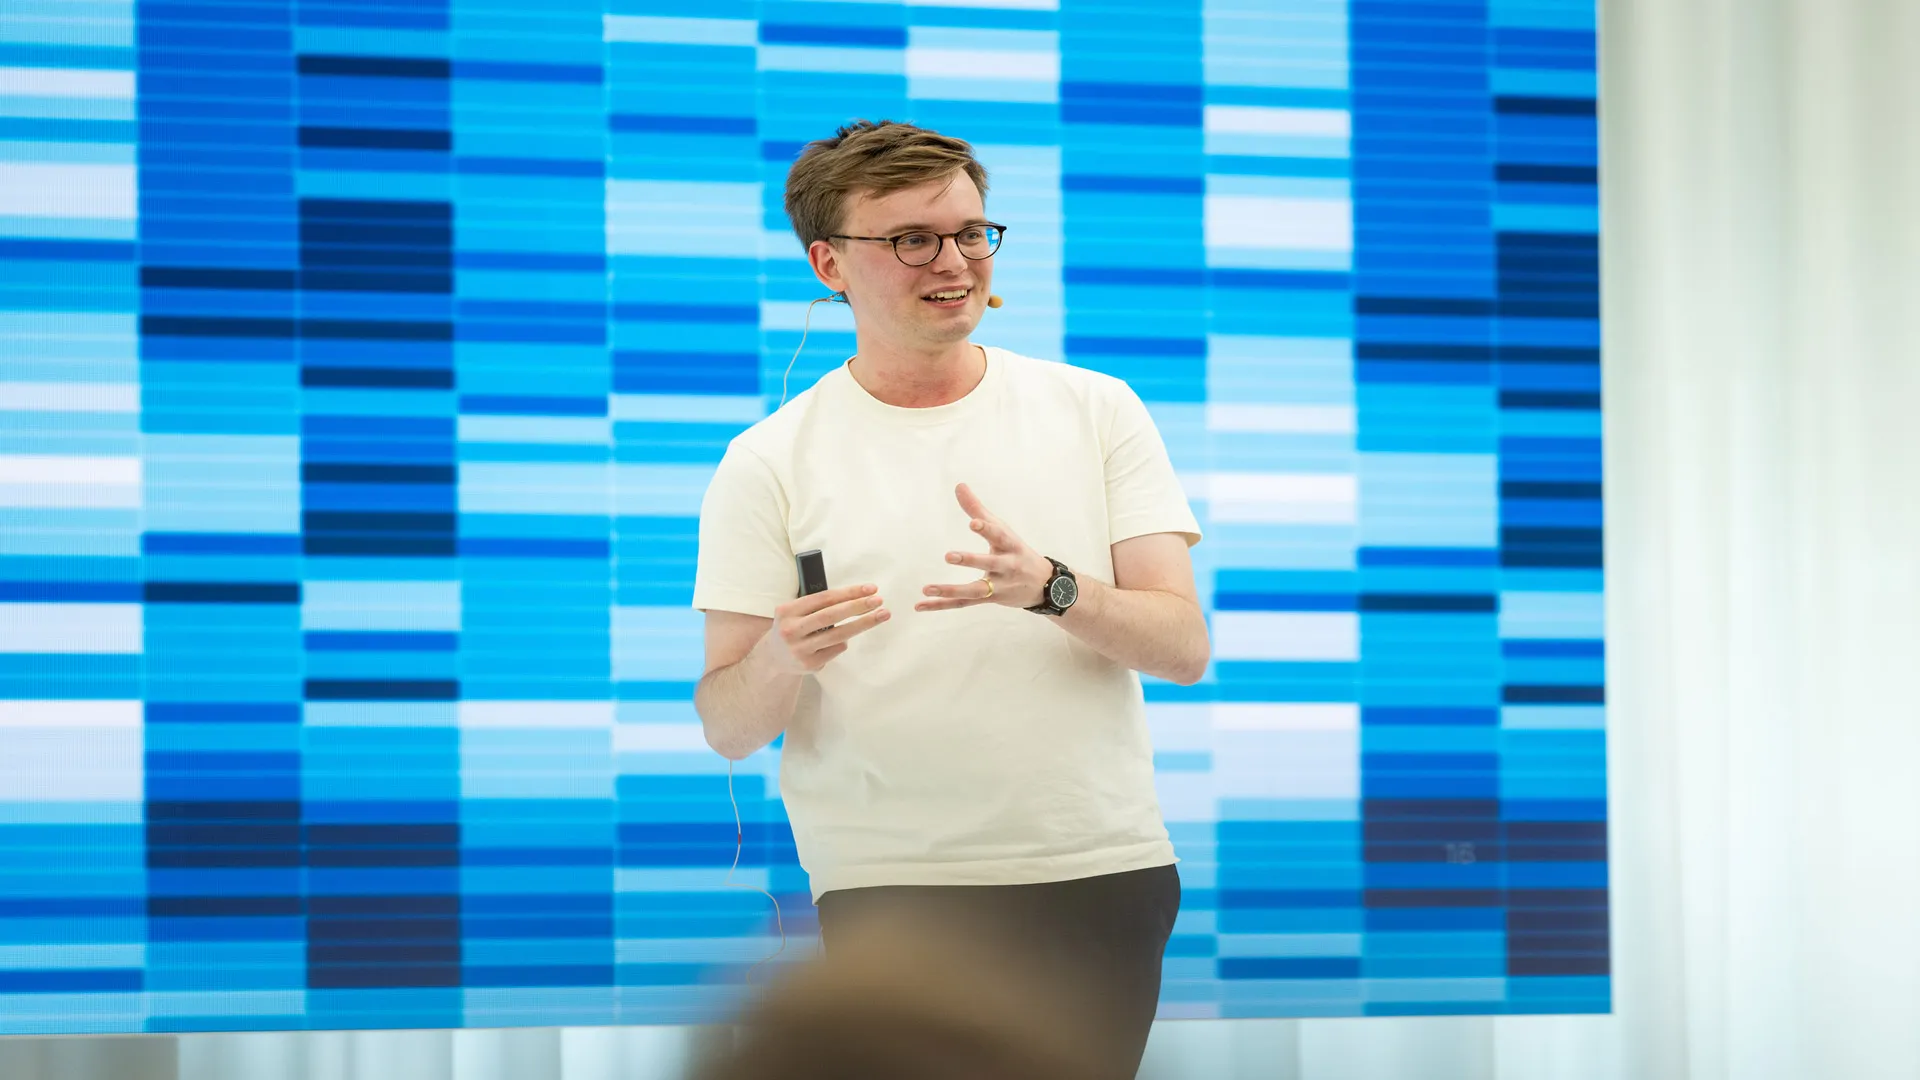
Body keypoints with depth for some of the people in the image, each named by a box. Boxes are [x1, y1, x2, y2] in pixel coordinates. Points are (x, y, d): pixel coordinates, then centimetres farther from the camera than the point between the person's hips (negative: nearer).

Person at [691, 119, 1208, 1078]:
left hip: (1107, 878, 2)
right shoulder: (768, 465, 3)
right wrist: (781, 658, -23)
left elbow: (1185, 648, 1)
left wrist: (1050, 589, -19)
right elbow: (726, 728, 1)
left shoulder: (1097, 412, 8)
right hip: (891, 889, -2)